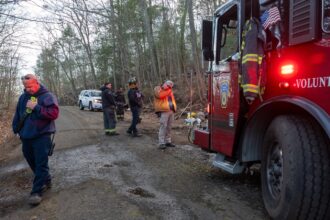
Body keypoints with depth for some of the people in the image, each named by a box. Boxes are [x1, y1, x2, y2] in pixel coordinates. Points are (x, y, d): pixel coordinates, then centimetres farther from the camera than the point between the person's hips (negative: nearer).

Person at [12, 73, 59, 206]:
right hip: (26, 137, 7)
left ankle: (37, 191, 2)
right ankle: (46, 181, 33)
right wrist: (16, 129, 12)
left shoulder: (47, 96, -9)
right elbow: (17, 114, 18)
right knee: (32, 162, 16)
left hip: (42, 136, -7)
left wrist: (36, 108, -22)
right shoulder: (23, 97, 10)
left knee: (41, 164, -5)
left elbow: (54, 113, -20)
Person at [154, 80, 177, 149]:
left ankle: (168, 141, 18)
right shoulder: (158, 89, 1)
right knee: (163, 126, -12)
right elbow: (160, 95, -18)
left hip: (171, 111, 7)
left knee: (169, 127, 10)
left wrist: (174, 107, 10)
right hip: (164, 111, -7)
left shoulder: (170, 91, 22)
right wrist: (168, 91, -9)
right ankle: (161, 143, -10)